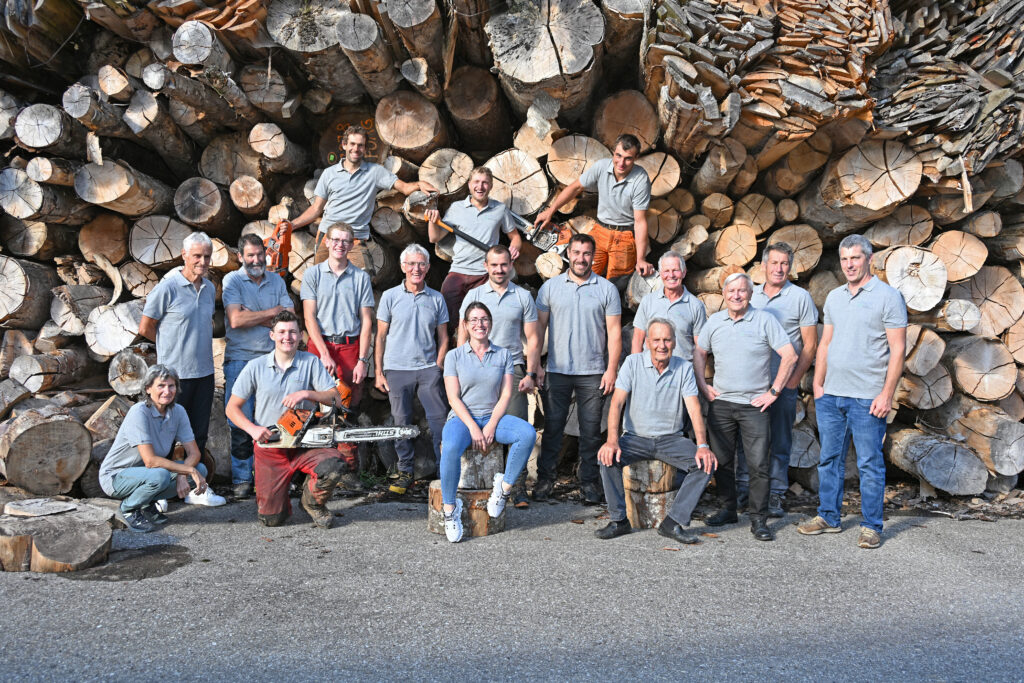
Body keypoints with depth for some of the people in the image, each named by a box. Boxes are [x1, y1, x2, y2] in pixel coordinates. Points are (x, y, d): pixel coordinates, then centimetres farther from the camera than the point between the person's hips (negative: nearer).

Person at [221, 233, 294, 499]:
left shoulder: (276, 281, 12)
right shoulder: (232, 280, 1)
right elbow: (236, 319, -14)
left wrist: (253, 317, -8)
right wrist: (272, 312, -6)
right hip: (240, 360, -3)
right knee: (241, 423, -2)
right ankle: (242, 480, 6)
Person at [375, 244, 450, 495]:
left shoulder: (436, 298, 7)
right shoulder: (390, 296, 3)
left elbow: (443, 338, 12)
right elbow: (381, 336, 5)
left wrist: (438, 367, 1)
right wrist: (378, 372, 1)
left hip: (428, 369, 1)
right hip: (397, 370, -1)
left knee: (439, 418, -4)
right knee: (401, 422, 5)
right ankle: (405, 472, 16)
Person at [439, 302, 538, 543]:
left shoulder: (503, 355, 10)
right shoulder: (454, 356, 4)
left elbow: (506, 395, 3)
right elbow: (453, 398, -3)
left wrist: (492, 425, -12)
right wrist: (473, 427, -16)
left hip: (493, 417, 2)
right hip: (462, 417, -2)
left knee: (528, 433, -28)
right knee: (451, 448, -36)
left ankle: (504, 487, -15)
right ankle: (450, 508, -20)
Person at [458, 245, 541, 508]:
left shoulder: (523, 297, 10)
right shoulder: (474, 295, 9)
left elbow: (533, 339, 10)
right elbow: (463, 336, 8)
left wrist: (531, 373, 0)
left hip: (512, 369, 0)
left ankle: (519, 490, -2)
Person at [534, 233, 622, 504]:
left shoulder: (607, 289, 4)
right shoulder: (550, 287, 6)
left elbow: (614, 331, 2)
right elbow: (539, 327, 7)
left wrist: (612, 369, -5)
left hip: (593, 372, 0)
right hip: (557, 370, 1)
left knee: (591, 430, 5)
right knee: (552, 426, 4)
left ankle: (589, 482, 15)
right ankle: (545, 477, 16)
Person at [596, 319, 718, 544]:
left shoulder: (684, 368, 0)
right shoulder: (633, 362, -3)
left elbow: (694, 409, -7)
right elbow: (617, 402, -11)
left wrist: (702, 446, -22)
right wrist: (612, 440, -26)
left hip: (671, 439, 1)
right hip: (636, 437, -1)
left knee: (706, 463, -23)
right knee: (607, 457, -28)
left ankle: (673, 523, -18)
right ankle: (618, 520, -12)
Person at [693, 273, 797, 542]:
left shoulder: (765, 320, -4)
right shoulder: (714, 321, 7)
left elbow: (790, 356, -6)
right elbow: (699, 353, 20)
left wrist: (774, 392, -8)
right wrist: (703, 386, 10)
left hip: (754, 404, -3)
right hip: (720, 403, 4)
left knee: (758, 464, -5)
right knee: (721, 460, 8)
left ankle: (758, 520, 4)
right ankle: (728, 509, 23)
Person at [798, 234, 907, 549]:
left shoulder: (888, 296, -5)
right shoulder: (834, 297, 13)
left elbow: (898, 349, -8)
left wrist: (886, 394, -14)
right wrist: (818, 384, 11)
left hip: (867, 398, -5)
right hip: (831, 395, 6)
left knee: (870, 464, 2)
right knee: (829, 459, 12)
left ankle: (871, 526, 13)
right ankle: (828, 517, 24)